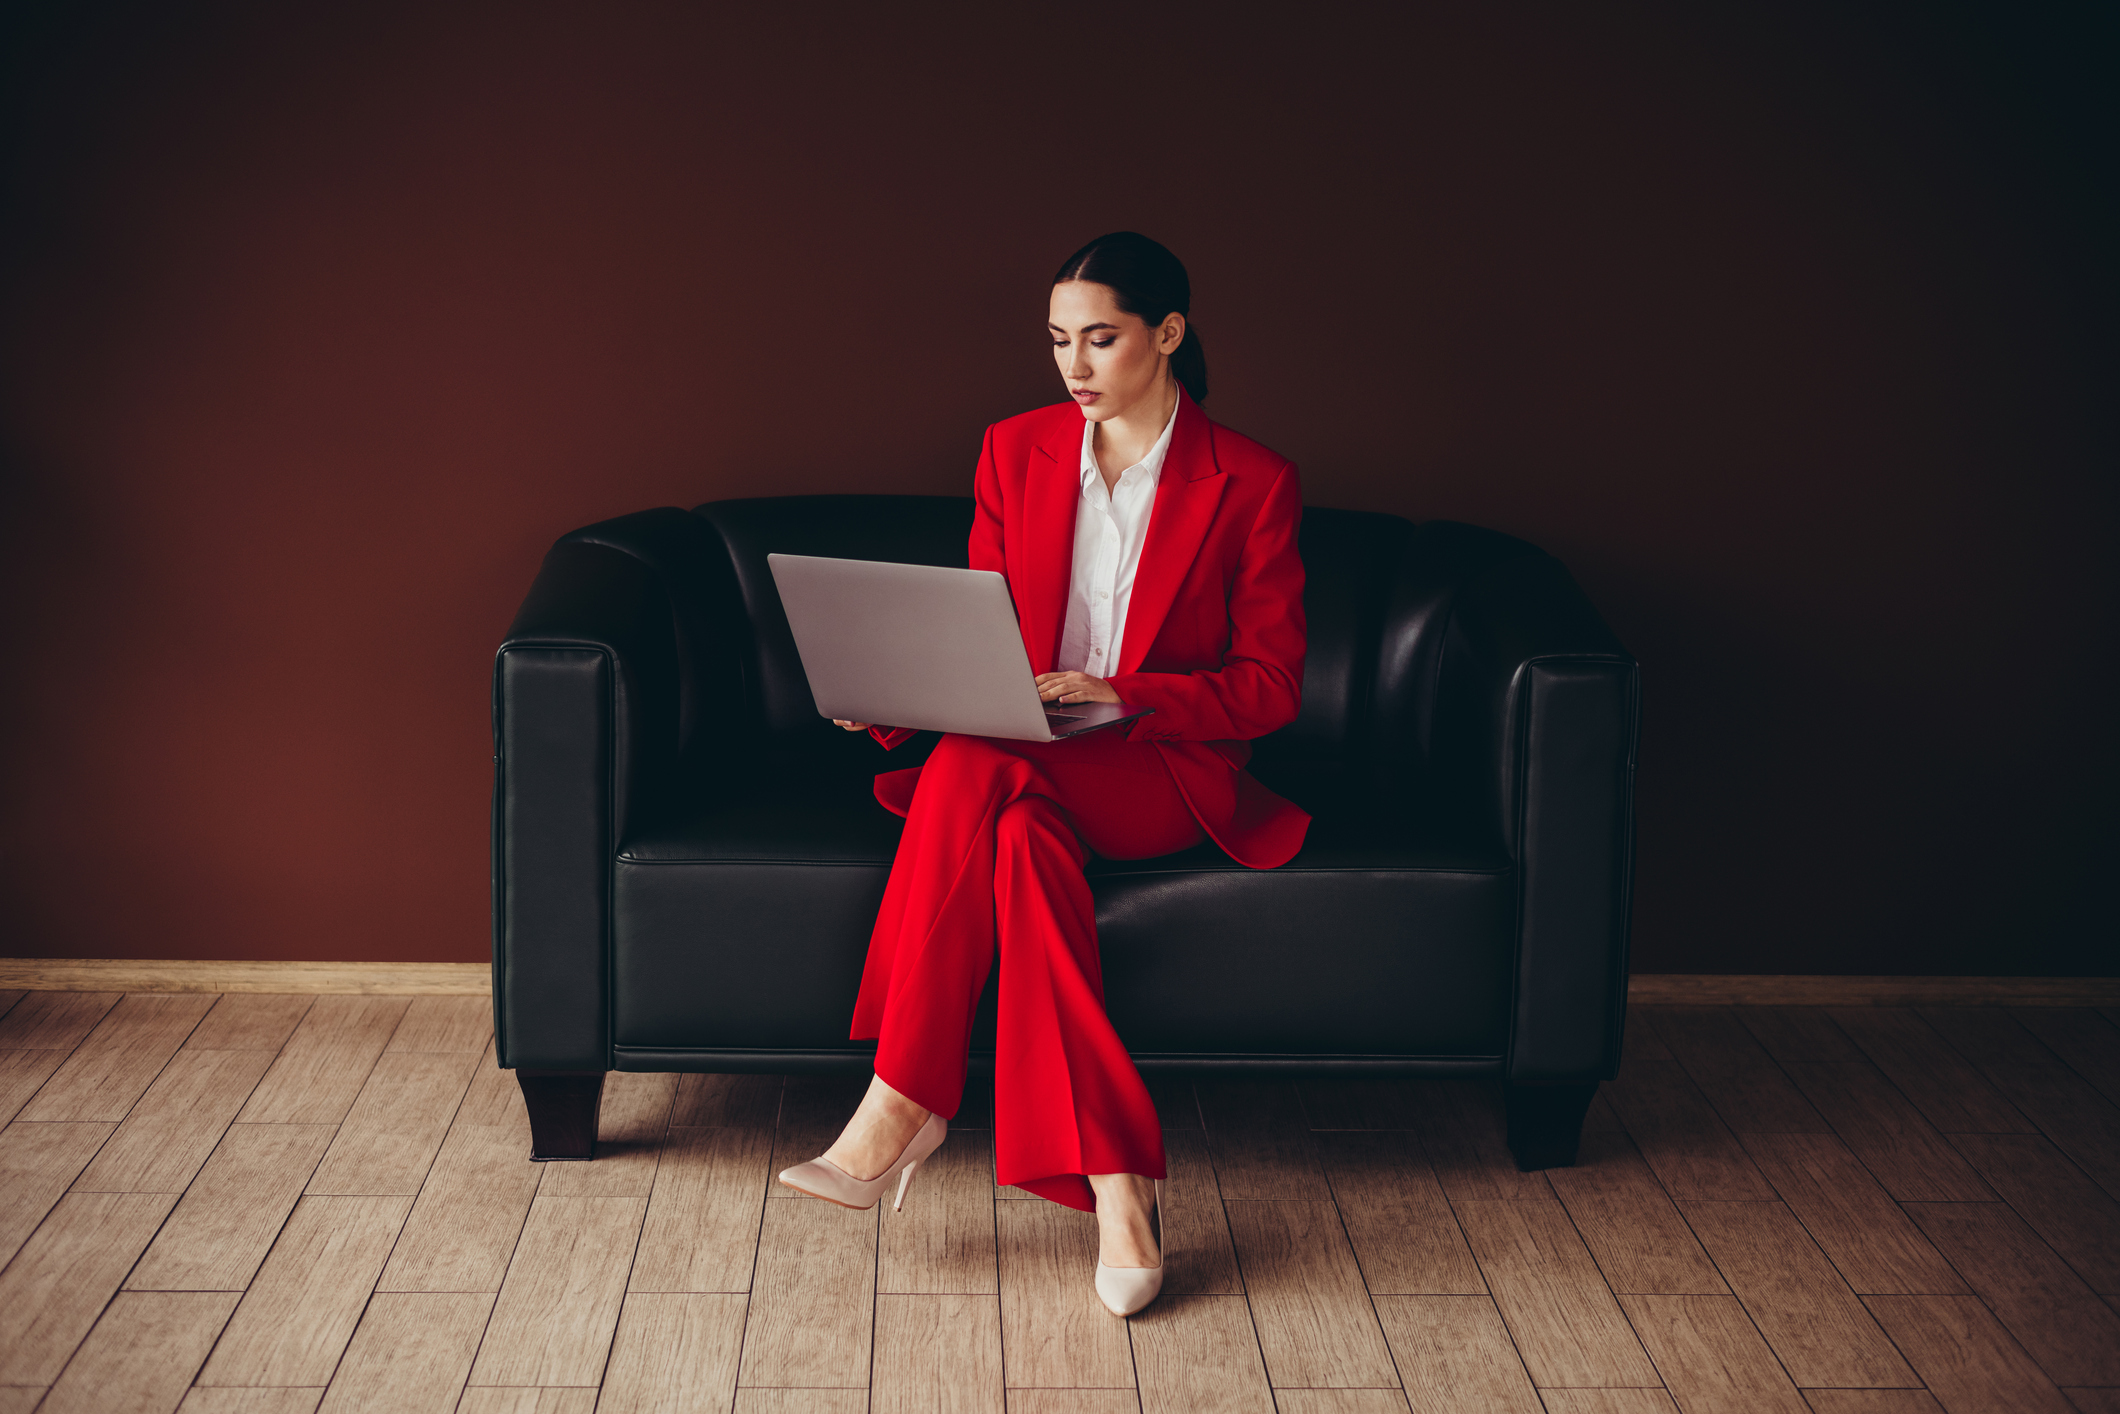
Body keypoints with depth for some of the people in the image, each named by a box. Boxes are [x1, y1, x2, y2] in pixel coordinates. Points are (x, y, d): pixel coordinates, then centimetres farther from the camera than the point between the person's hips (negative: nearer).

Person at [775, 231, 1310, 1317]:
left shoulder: (1252, 484, -2)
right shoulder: (1015, 453, 10)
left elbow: (1271, 687, -5)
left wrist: (1118, 696, -19)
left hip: (1170, 775, -3)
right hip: (1023, 763, 4)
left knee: (976, 772, -34)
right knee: (1021, 835, -36)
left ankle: (904, 1103, -31)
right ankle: (1116, 1178, -38)